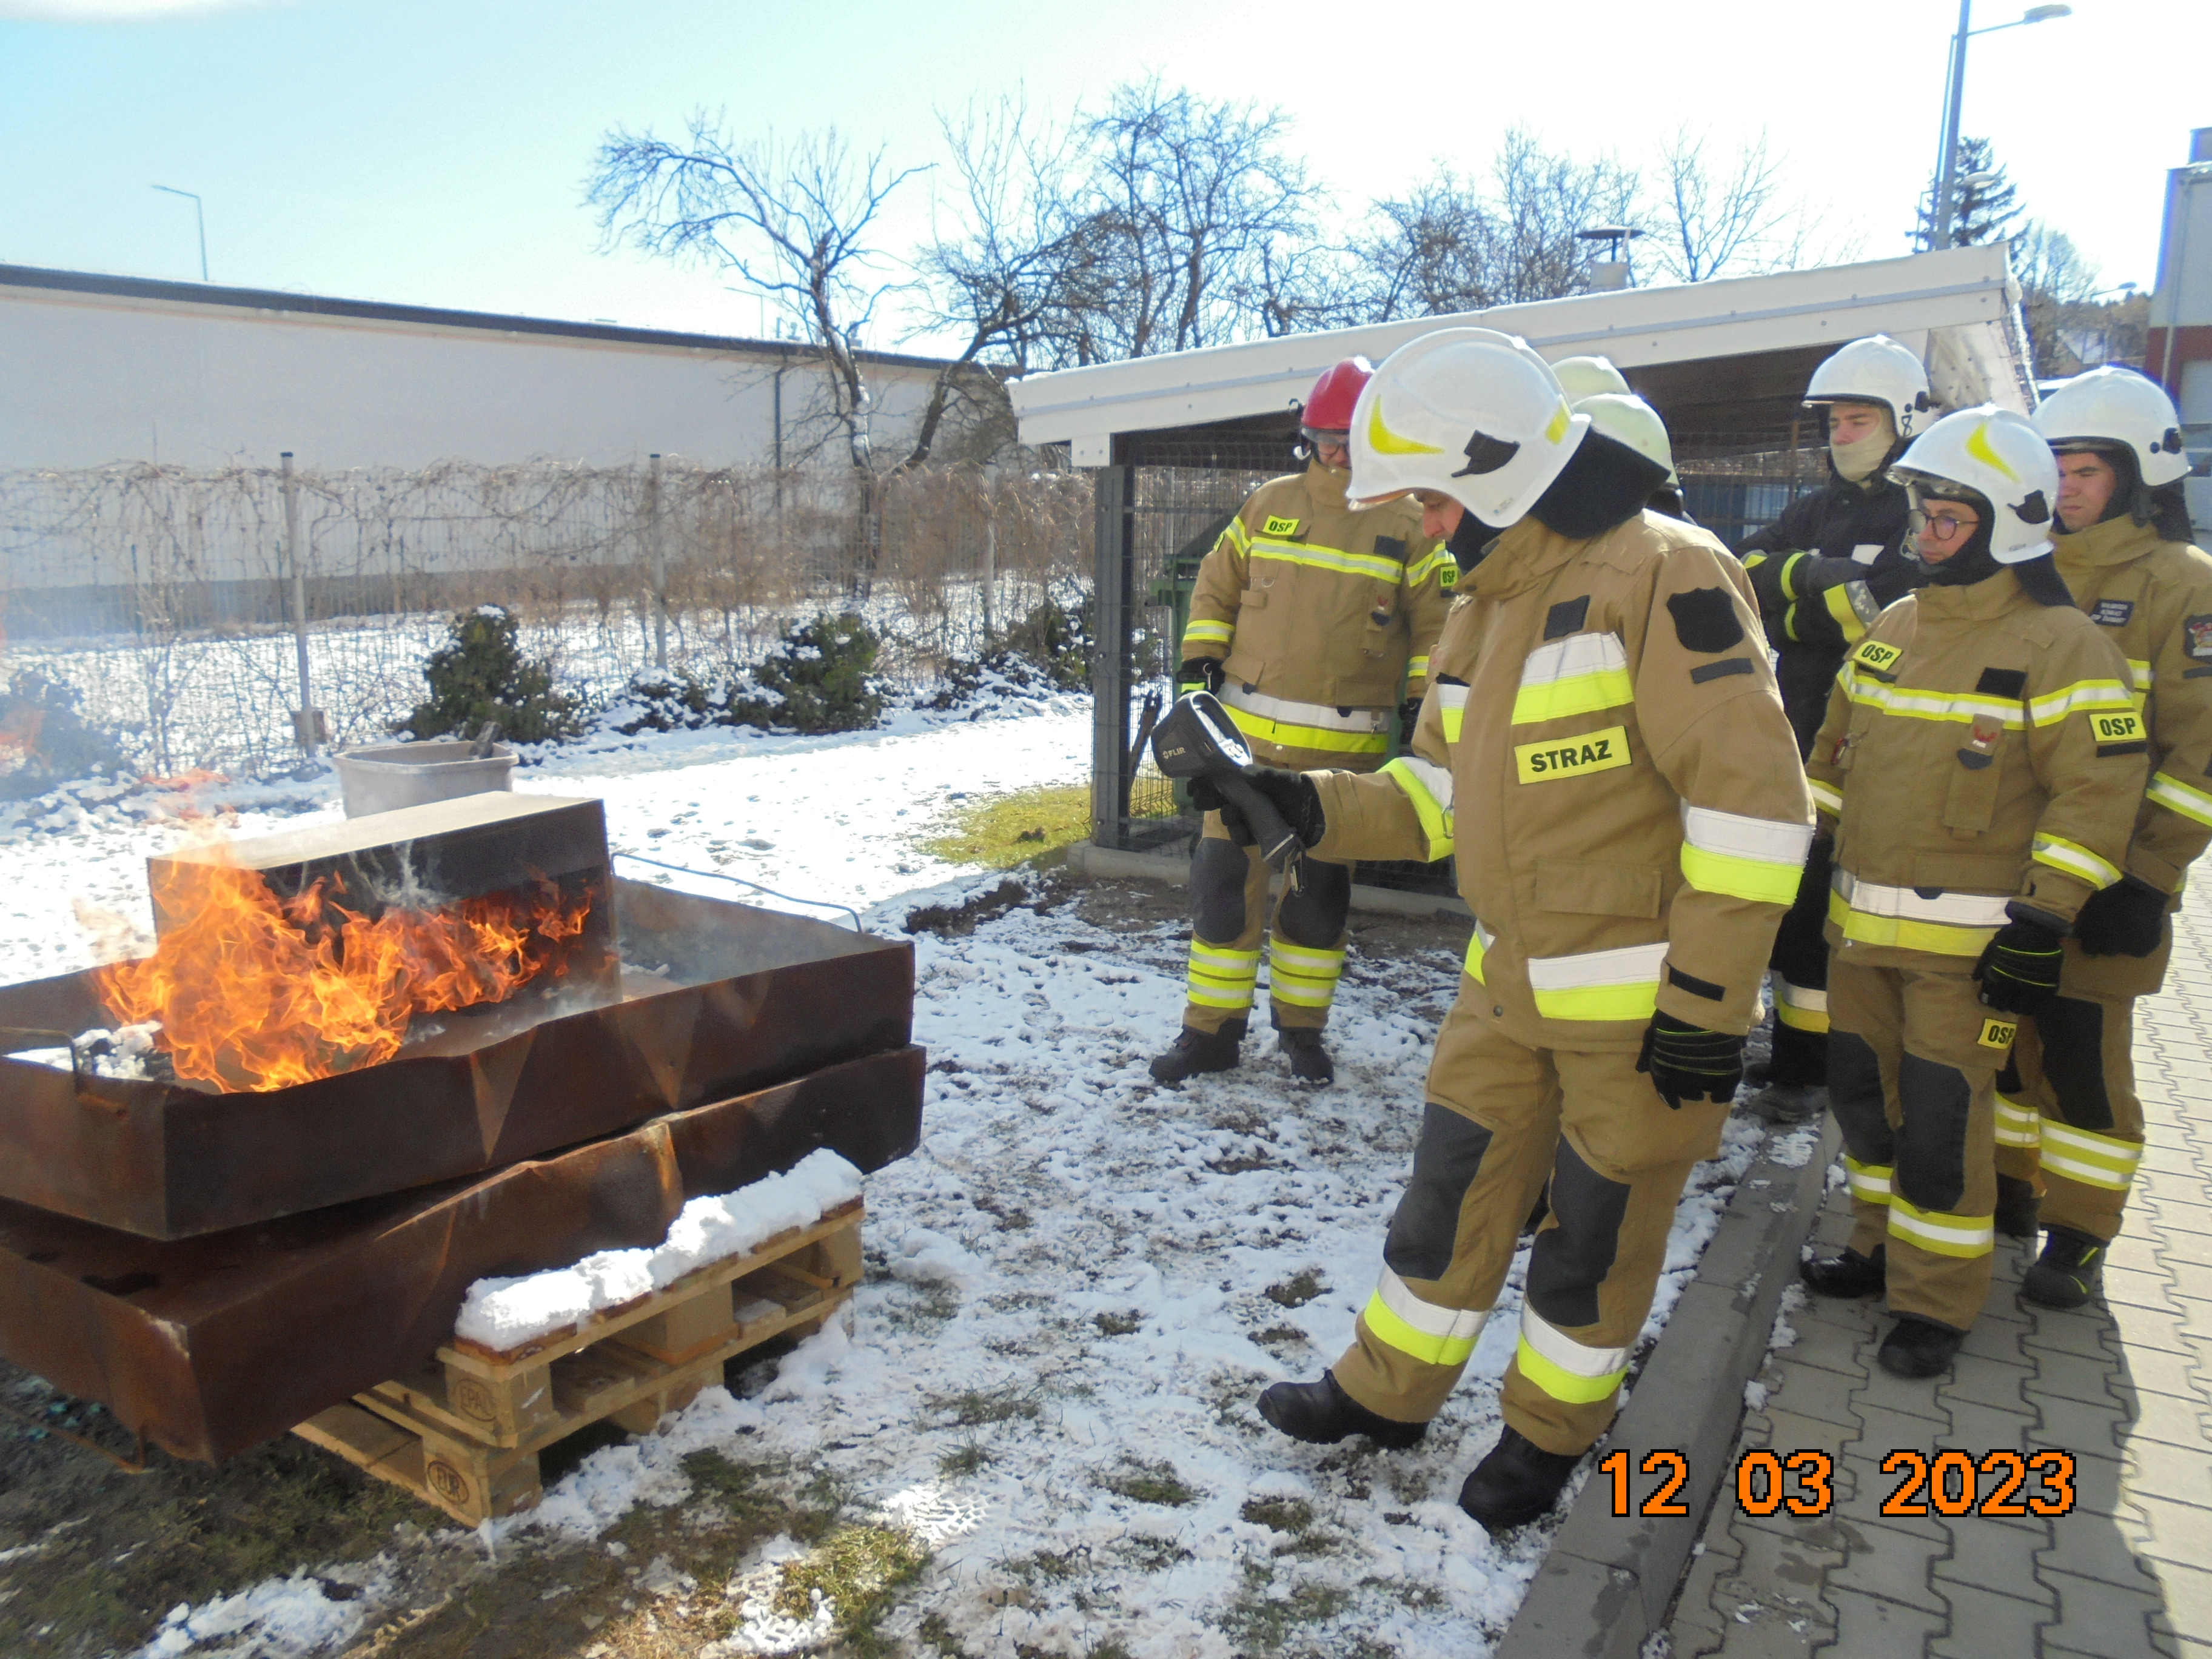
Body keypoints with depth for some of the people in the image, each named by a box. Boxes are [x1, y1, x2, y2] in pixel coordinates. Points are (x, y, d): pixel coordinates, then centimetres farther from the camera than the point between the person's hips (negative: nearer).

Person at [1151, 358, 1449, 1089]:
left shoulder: (1407, 525, 1)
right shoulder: (1269, 504, 7)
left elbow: (1437, 622, 5)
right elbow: (1216, 587, 14)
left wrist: (1423, 699, -3)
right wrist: (1200, 657, 3)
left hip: (1345, 747, -1)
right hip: (1249, 732, 2)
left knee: (1321, 891, 8)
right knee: (1224, 878, 2)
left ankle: (1302, 1025, 26)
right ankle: (1211, 1028, 15)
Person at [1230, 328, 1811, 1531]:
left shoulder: (1661, 574, -17)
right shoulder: (1486, 607, 11)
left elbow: (1751, 797, -21)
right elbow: (1441, 793, 13)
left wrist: (1706, 1004, -21)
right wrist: (1311, 808, -3)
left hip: (1640, 1006, -7)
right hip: (1510, 984, 7)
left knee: (1595, 1231, 11)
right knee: (1451, 1195, 16)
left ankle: (1549, 1431, 34)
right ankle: (1387, 1390, 36)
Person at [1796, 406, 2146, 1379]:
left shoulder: (2061, 643, -11)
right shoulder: (1894, 626, 10)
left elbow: (2099, 792, -14)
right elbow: (1837, 747, 20)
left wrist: (2042, 923, -17)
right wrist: (1813, 848, 17)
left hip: (1970, 940, -7)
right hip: (1860, 924, 7)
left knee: (1942, 1117, -2)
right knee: (1862, 1092, 16)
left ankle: (1936, 1300, 15)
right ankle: (1884, 1246, 35)